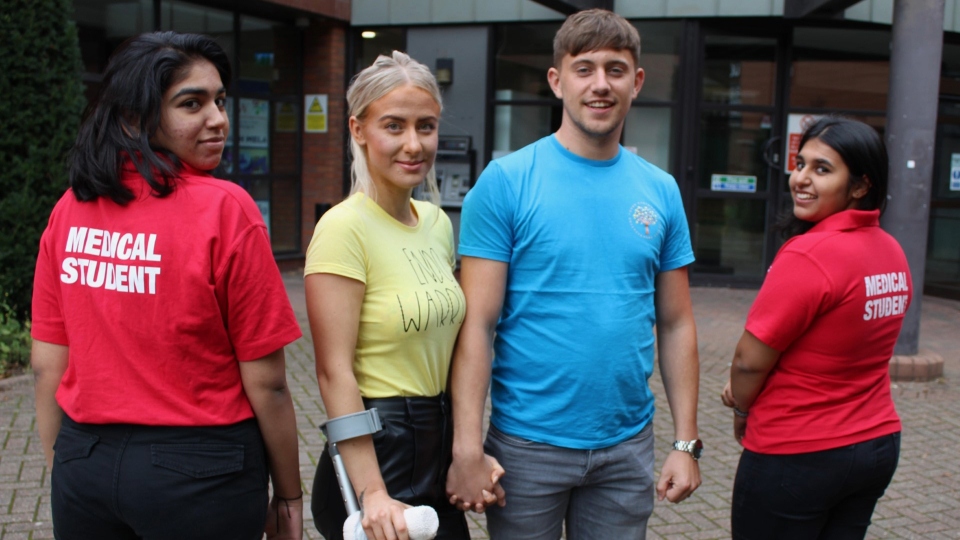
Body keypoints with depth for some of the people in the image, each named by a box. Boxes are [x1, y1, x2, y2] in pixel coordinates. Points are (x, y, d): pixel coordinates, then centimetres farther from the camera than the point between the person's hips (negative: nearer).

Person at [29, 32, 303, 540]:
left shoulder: (69, 210, -2)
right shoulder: (224, 210, -16)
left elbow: (47, 366, 2)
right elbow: (265, 382, -14)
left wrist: (65, 471, 15)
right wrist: (288, 495, -2)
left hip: (83, 463, 4)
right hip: (202, 472, -4)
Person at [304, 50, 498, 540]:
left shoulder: (437, 222, 7)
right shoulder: (345, 228, -15)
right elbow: (335, 373, -19)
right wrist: (372, 494, -22)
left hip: (439, 446, 7)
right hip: (380, 448, -7)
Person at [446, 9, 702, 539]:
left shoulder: (660, 191, 3)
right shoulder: (506, 181, -9)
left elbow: (676, 325, 7)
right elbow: (476, 326, -11)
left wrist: (686, 441, 3)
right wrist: (467, 447, -17)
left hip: (627, 446, 4)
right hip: (528, 442, -3)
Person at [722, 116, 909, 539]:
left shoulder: (809, 255, -23)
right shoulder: (892, 253, 3)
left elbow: (750, 359, -18)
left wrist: (741, 413, 2)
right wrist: (745, 386, 5)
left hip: (796, 457, -8)